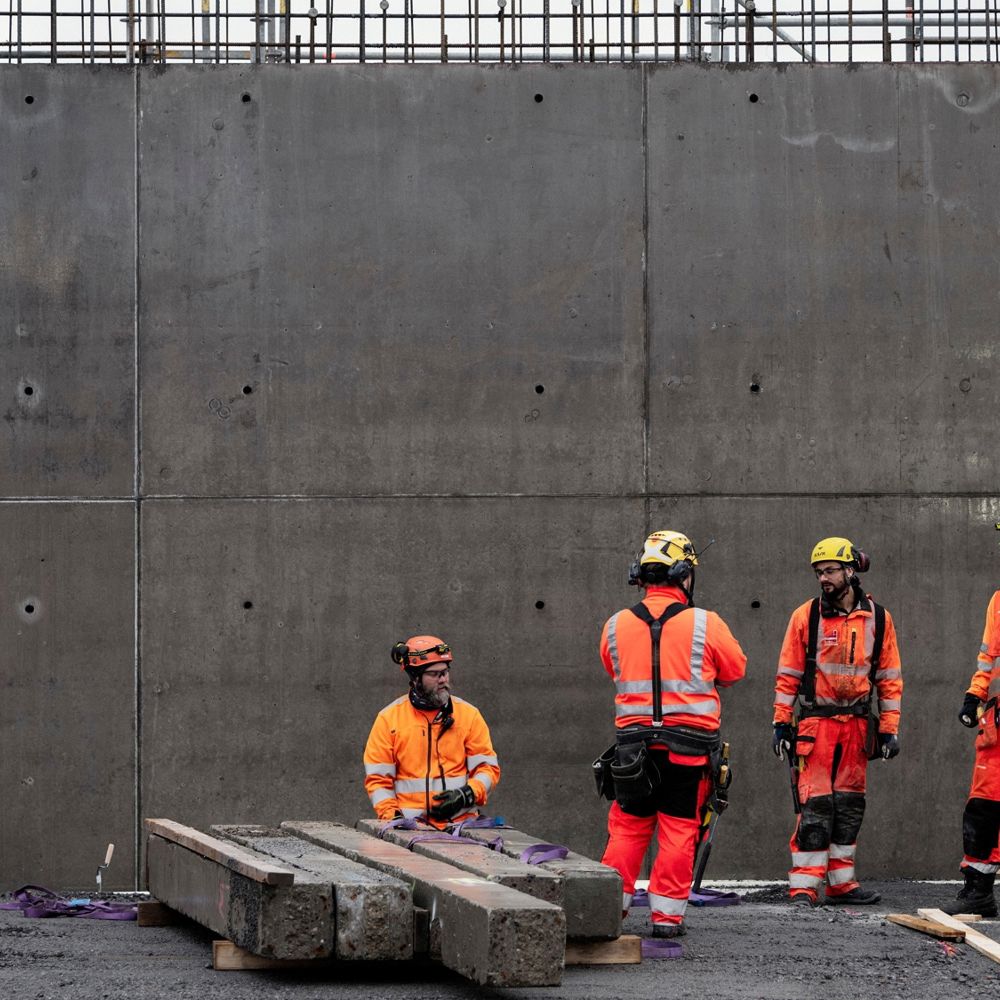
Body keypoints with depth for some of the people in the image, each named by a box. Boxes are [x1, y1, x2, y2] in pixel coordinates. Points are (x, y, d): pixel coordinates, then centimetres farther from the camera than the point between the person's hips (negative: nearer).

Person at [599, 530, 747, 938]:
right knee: (679, 829, 5)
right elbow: (735, 669, 6)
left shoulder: (616, 626, 0)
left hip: (634, 741, 2)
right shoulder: (705, 625, -8)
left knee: (627, 827, 12)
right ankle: (667, 915, 5)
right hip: (688, 743, -2)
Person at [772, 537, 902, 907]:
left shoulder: (877, 618, 4)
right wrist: (781, 722, -3)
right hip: (816, 723, -3)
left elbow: (889, 677, 8)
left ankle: (841, 882, 17)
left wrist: (889, 729, 4)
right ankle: (804, 886, -7)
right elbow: (788, 674, 2)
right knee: (814, 806, -8)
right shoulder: (806, 616, -1)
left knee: (848, 806, 9)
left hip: (857, 724, 3)